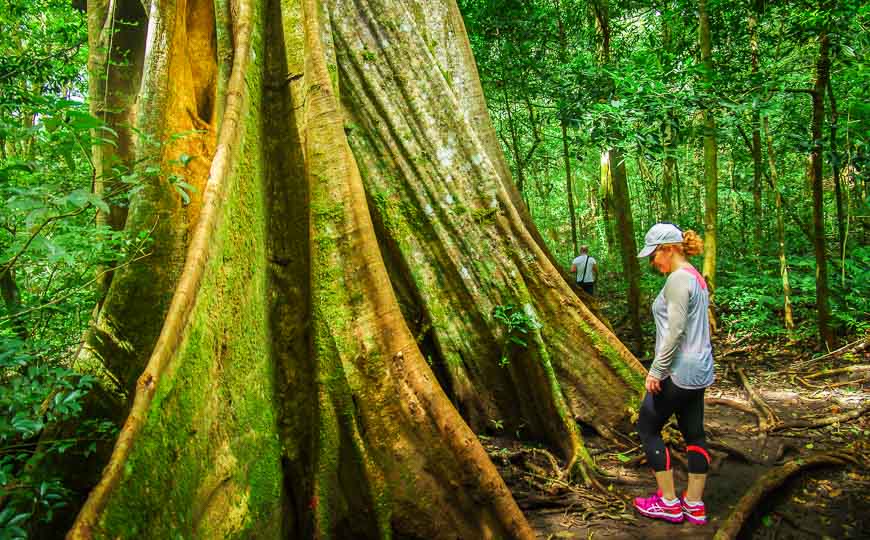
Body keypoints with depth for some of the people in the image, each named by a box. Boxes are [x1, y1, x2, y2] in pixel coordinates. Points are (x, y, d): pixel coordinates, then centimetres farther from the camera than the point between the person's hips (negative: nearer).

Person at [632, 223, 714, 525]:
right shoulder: (695, 278, 12)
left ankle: (669, 503, 11)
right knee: (694, 433, 13)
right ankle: (694, 505, 22)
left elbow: (675, 331, -23)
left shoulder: (678, 279, -18)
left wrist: (656, 371, -19)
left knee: (648, 427, 4)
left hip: (678, 372, -10)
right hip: (698, 369, 10)